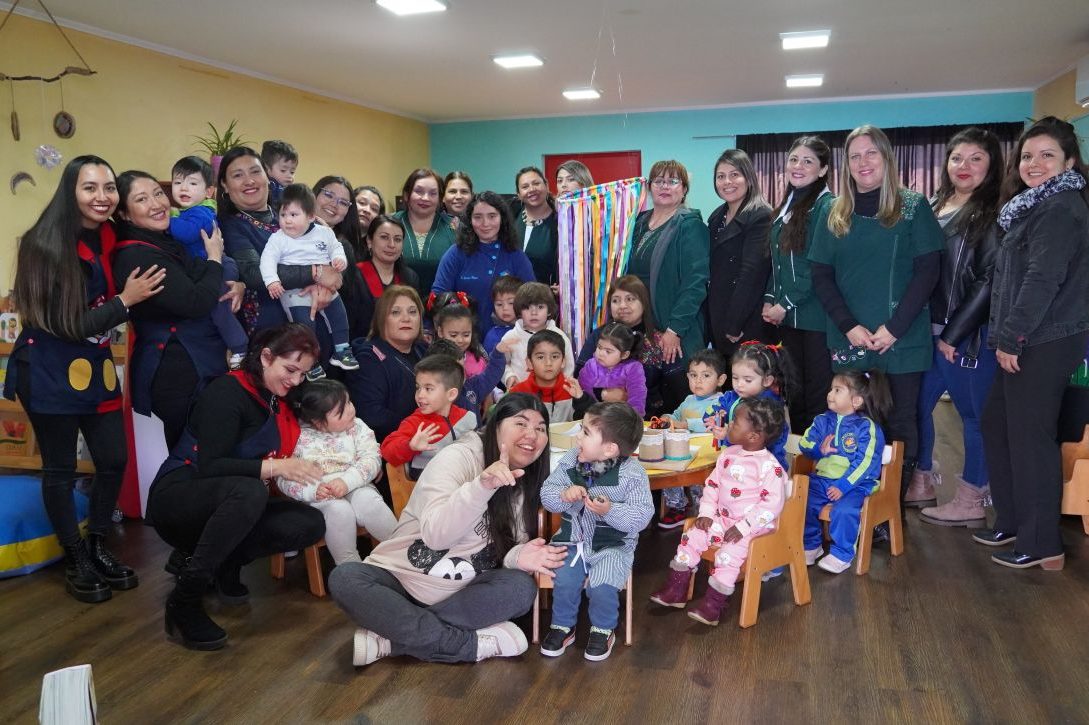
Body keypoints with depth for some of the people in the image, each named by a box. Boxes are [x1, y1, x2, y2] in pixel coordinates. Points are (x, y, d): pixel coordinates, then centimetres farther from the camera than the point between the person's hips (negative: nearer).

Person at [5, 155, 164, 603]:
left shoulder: (110, 239, 1)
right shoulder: (46, 246, -18)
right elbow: (68, 324, -19)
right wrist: (126, 300, -20)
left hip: (95, 367, 6)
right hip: (49, 373, -6)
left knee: (114, 460, 9)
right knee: (60, 468, 6)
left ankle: (99, 550, 28)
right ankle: (76, 562, 23)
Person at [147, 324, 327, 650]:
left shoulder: (278, 402, 5)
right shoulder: (227, 392, -17)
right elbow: (210, 467, -26)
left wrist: (302, 469, -7)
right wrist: (274, 467, -34)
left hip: (228, 505, 7)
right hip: (178, 498, -7)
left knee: (311, 523, -16)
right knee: (249, 492, -39)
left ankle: (225, 563, 0)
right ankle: (184, 602, -26)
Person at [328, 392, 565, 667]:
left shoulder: (527, 486, 5)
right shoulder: (458, 457, -13)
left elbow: (508, 550, -2)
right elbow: (435, 535, -26)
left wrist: (518, 557, -26)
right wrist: (482, 485, -40)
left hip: (462, 596, 4)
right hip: (400, 579, -3)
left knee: (522, 587, -25)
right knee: (344, 579, -30)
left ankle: (390, 639, -22)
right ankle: (472, 643, -28)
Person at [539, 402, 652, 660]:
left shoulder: (632, 473, -15)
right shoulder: (570, 460, -4)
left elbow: (642, 516, -17)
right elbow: (546, 493, 0)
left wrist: (610, 510, -31)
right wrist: (563, 495, -22)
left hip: (613, 545, -3)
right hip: (572, 539, 3)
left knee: (602, 587, -22)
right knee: (563, 581, -18)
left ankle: (603, 630, 11)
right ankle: (563, 626, 12)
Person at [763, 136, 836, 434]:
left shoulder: (827, 206, -10)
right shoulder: (786, 207, 15)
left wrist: (786, 304, -13)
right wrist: (769, 300, 6)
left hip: (817, 319, -7)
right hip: (786, 318, 8)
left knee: (818, 397, -1)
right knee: (794, 391, 14)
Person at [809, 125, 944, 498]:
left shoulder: (914, 207, 2)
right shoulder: (834, 213, 10)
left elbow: (928, 271, -4)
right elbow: (821, 275, 5)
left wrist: (894, 328, -14)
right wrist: (849, 327, -9)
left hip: (902, 341, -2)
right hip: (848, 342, 2)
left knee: (899, 425, 3)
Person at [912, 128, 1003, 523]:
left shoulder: (994, 214, -7)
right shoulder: (931, 208, 12)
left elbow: (990, 281, -12)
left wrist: (954, 333, -14)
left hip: (969, 334, -7)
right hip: (927, 328, 7)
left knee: (973, 413, 2)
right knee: (916, 403, 13)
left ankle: (971, 501, 14)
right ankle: (922, 482, 29)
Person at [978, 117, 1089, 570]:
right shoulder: (1036, 206, 19)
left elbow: (1043, 279, -21)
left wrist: (1011, 337, -18)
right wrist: (1006, 336, 15)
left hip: (1045, 342, -10)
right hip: (1027, 341, 10)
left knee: (1030, 437, -5)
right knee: (996, 424, 15)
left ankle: (1042, 545, 5)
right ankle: (1012, 521, 27)